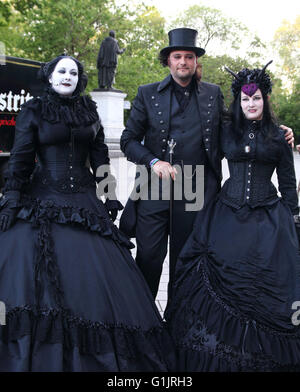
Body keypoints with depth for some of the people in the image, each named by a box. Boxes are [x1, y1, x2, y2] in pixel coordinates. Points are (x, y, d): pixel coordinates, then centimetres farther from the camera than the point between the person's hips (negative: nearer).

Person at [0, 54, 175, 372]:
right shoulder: (33, 110, 3)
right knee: (36, 270, -11)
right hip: (44, 200, -2)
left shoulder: (88, 111, 12)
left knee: (92, 272, -2)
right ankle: (39, 356, 3)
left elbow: (100, 156, 13)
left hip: (84, 200, 3)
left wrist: (110, 196, 8)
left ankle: (93, 356, 12)